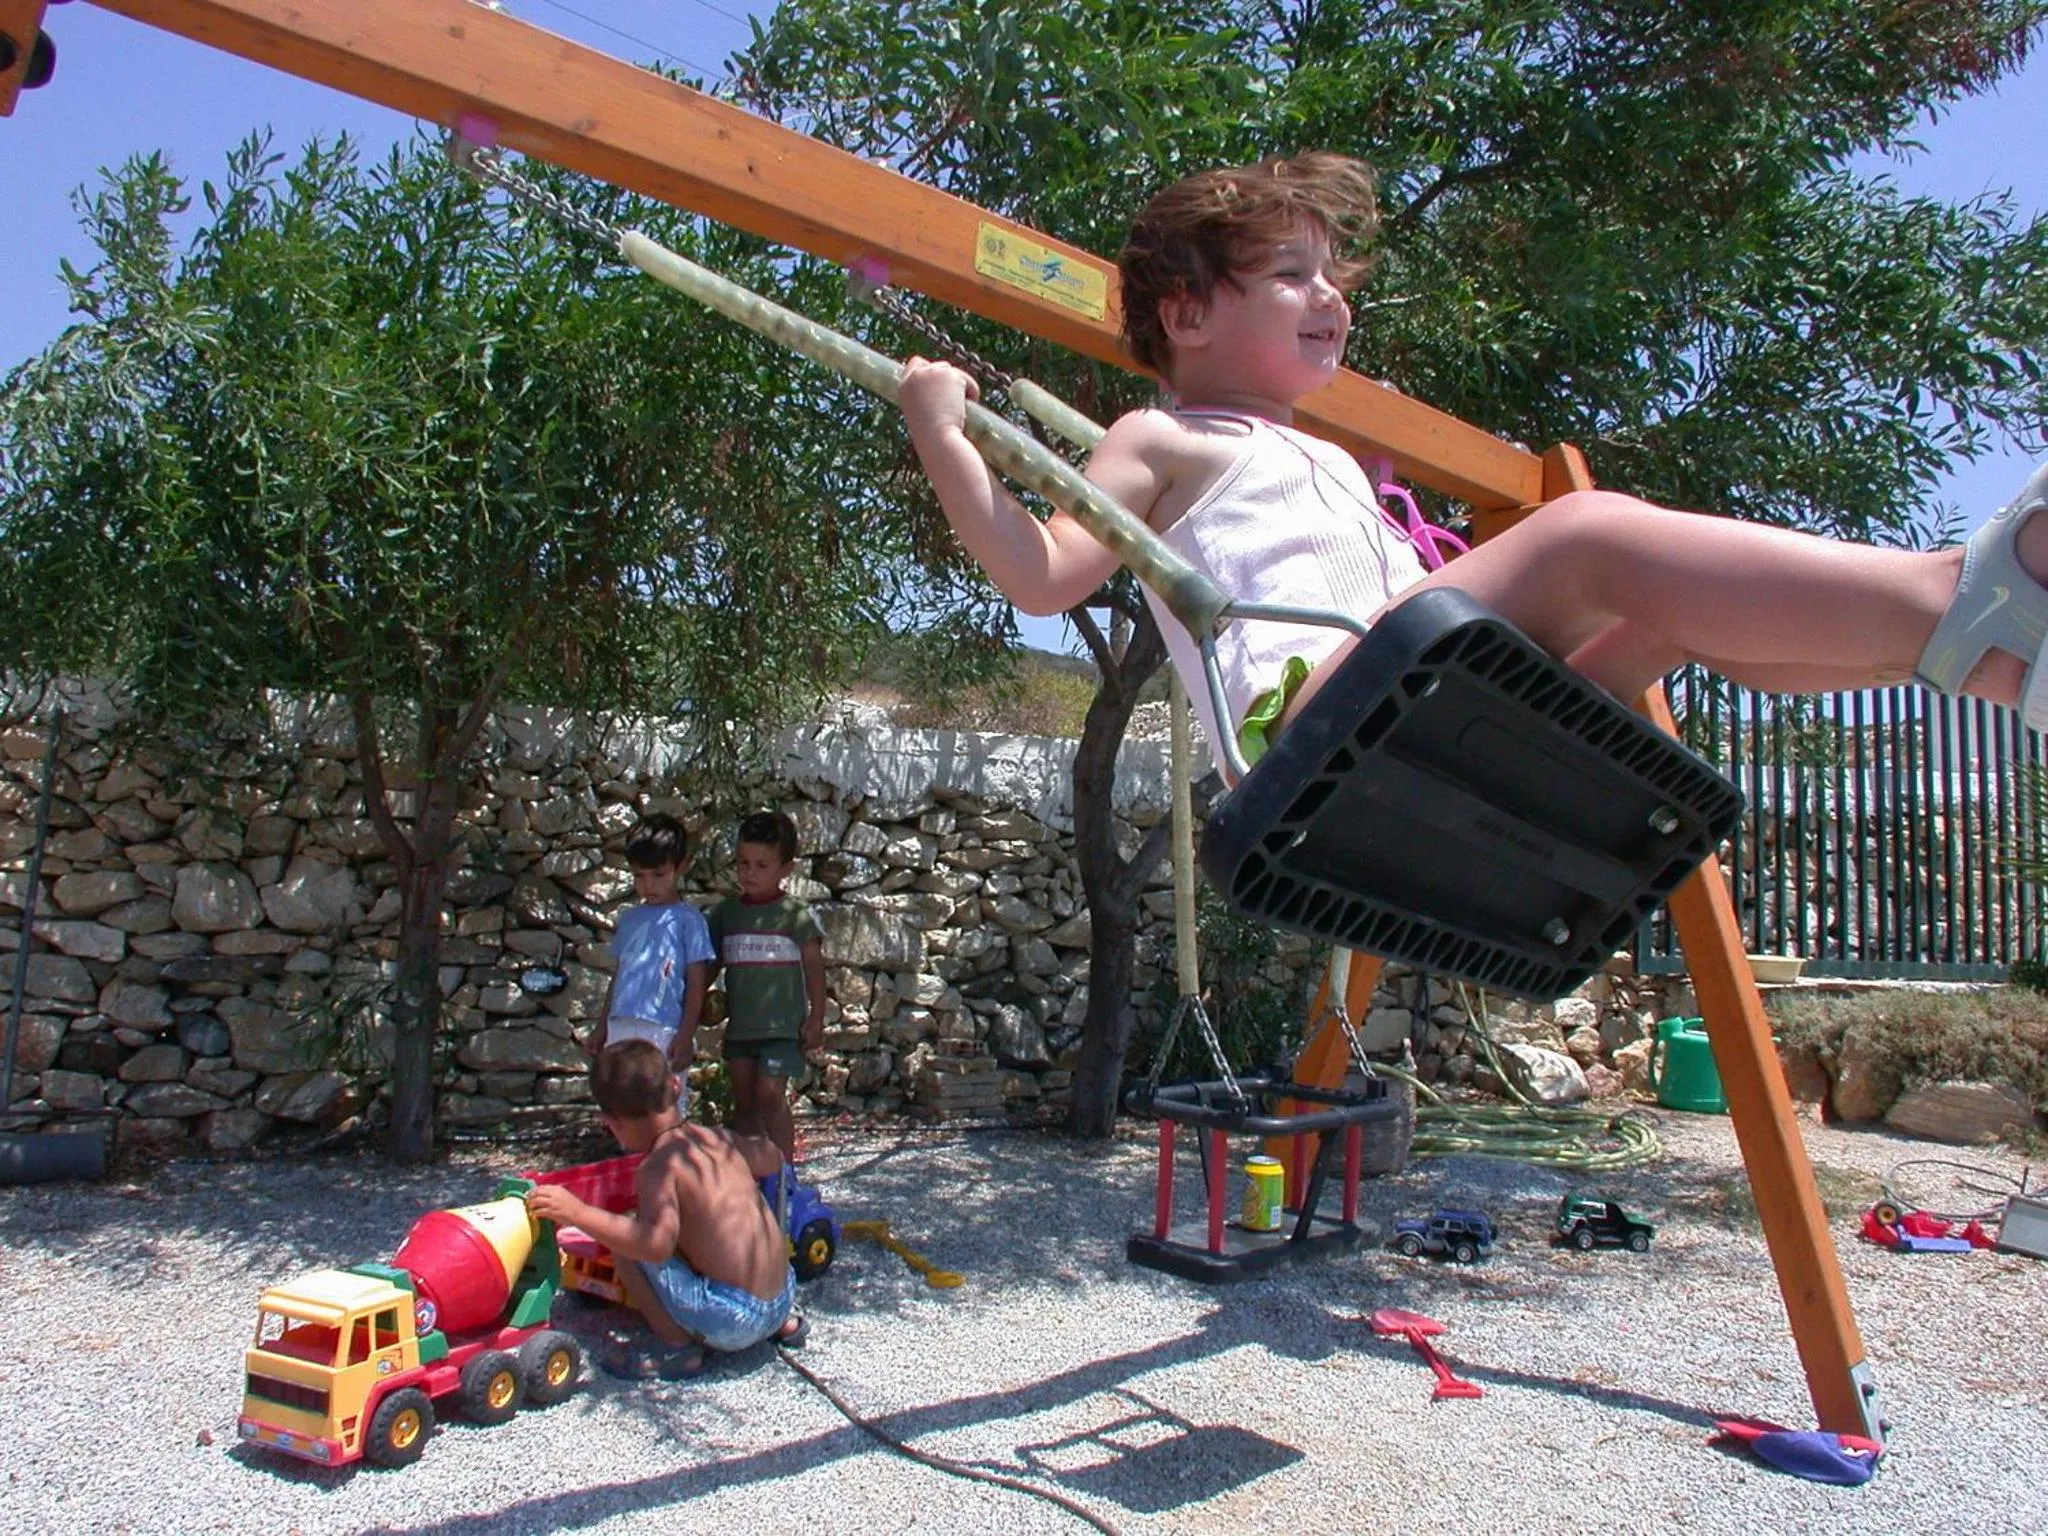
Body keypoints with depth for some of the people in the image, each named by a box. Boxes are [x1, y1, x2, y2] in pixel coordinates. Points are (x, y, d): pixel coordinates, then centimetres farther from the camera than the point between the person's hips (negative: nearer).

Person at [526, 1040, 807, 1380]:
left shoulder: (660, 1165, -14)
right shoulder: (719, 1139, 8)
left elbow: (658, 1242, -31)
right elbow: (773, 1159, 28)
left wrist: (577, 1212, -29)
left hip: (732, 1321, -8)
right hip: (782, 1297, 8)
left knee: (625, 1240, -7)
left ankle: (679, 1348, -2)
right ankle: (784, 1323, 24)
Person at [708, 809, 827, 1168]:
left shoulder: (795, 915, -5)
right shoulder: (726, 912, 8)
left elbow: (814, 968, -2)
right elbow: (711, 963, 15)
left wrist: (816, 1018, -5)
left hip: (782, 1025, -5)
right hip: (739, 1024, 5)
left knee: (770, 1095, -10)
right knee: (743, 1100, 11)